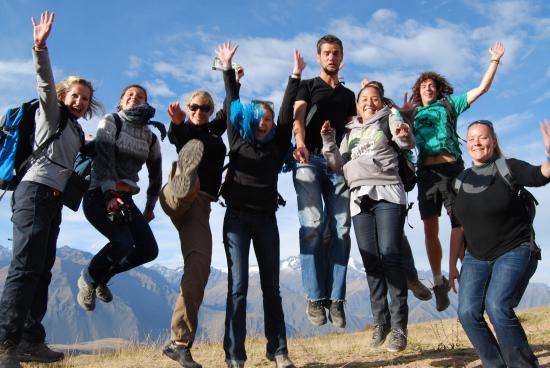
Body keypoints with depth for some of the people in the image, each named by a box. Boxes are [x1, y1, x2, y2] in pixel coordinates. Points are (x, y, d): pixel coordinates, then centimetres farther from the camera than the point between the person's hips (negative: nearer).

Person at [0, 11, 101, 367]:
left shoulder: (77, 131, 26)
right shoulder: (52, 113, 8)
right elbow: (45, 83, -10)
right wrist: (41, 47, -25)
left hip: (54, 200, 8)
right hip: (36, 191, -8)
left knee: (42, 270, 4)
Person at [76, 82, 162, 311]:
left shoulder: (150, 137, 14)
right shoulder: (111, 121, -1)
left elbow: (155, 173, 22)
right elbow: (103, 157, -16)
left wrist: (150, 205, 21)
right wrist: (110, 193, -29)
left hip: (126, 198, 6)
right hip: (100, 195, -6)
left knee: (149, 250, -6)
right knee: (123, 242, -27)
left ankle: (103, 276, 19)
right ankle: (89, 278, 4)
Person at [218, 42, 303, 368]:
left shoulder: (276, 146, 11)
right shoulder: (237, 141, 8)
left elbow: (287, 112, 8)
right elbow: (233, 104, 10)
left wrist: (296, 76, 7)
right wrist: (228, 69, 12)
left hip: (266, 219, 2)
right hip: (237, 217, -2)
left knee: (271, 286, 4)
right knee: (238, 285, -6)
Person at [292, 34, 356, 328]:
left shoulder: (348, 95, 27)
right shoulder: (307, 87, 16)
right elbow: (298, 117, -3)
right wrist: (300, 144, -24)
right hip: (309, 159, -3)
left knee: (340, 230, -6)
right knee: (313, 225, -16)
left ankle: (336, 299, -4)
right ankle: (315, 296, -11)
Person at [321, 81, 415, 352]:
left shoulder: (388, 119, 15)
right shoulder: (349, 132, 24)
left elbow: (407, 143, -1)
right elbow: (339, 167, 17)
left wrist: (405, 134, -23)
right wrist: (328, 142, 4)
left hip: (387, 193, -4)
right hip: (360, 197, 4)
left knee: (390, 255, -14)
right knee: (371, 261, 0)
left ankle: (399, 325, -11)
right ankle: (380, 321, 7)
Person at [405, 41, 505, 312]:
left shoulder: (449, 105, 19)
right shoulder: (413, 114, 23)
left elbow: (482, 88, 17)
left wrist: (495, 60, 12)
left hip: (452, 168, -1)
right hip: (426, 171, 1)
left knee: (461, 226, -9)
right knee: (430, 230, -4)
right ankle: (439, 282, 5)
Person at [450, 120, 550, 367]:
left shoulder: (508, 168, -5)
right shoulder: (462, 181, 6)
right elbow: (458, 227, 10)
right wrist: (453, 265, 10)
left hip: (514, 252, -4)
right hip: (476, 258, 5)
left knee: (497, 306, -24)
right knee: (467, 312, -12)